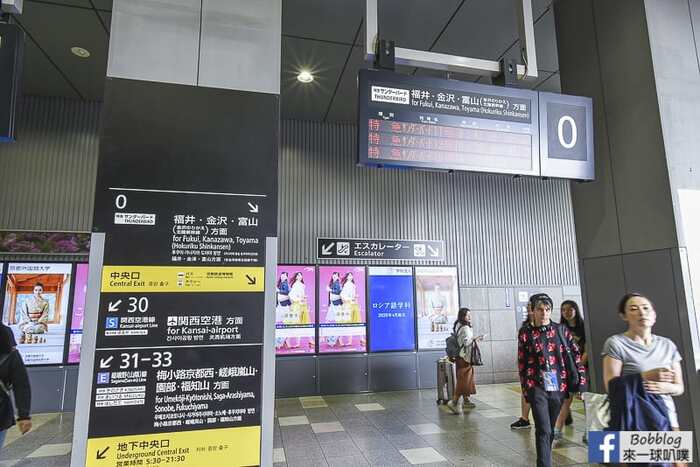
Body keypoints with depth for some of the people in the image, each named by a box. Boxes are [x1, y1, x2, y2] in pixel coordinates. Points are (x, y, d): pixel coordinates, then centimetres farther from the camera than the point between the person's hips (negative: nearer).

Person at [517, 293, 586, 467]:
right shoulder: (525, 333, -2)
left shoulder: (561, 330, 3)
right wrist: (525, 389, 3)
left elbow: (576, 355, 5)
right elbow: (522, 363, 2)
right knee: (544, 431, -9)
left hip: (559, 387, 3)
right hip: (537, 388, -2)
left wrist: (581, 382, -1)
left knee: (550, 429, 15)